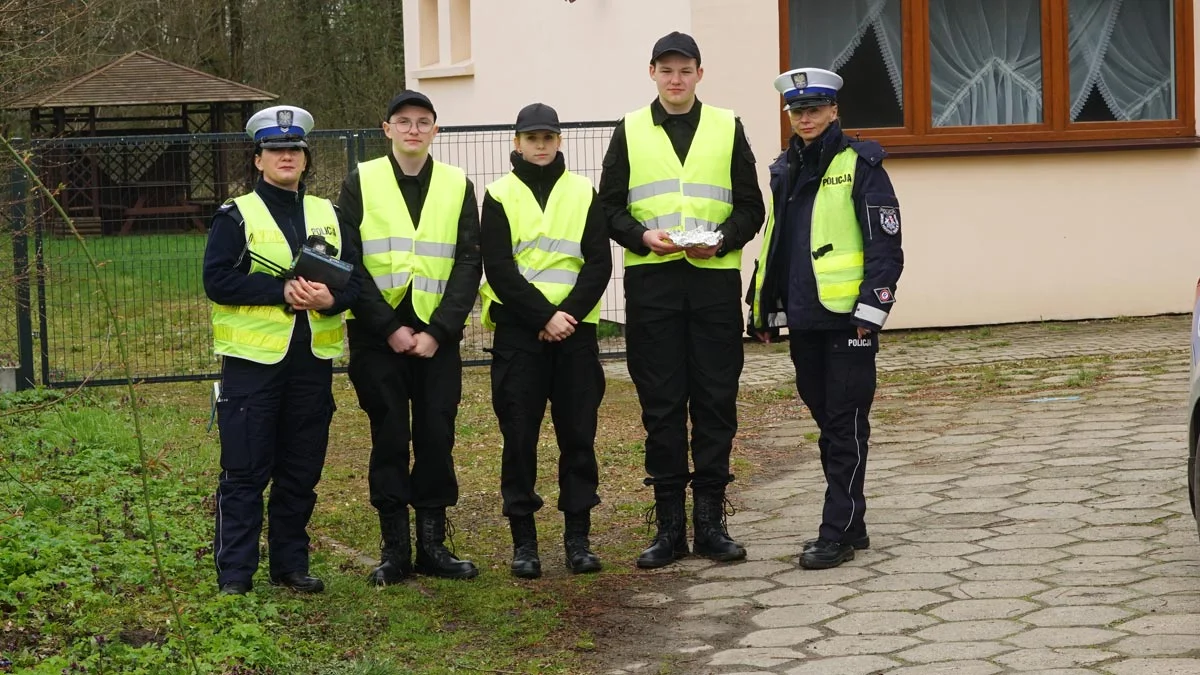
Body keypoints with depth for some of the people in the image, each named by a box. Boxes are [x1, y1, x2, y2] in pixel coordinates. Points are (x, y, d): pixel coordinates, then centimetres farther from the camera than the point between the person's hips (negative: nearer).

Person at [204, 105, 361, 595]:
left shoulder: (329, 215, 13)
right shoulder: (236, 217, 0)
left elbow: (355, 278, 8)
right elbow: (217, 280, -12)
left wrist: (331, 298, -15)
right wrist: (283, 291, -20)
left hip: (313, 361, 4)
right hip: (253, 358, -4)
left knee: (302, 471, 10)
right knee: (245, 472, -2)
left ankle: (291, 565, 20)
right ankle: (234, 573, 4)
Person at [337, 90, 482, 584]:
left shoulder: (458, 186, 7)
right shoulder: (361, 183, 2)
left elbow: (469, 264, 2)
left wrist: (437, 331, -9)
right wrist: (389, 328, -12)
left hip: (437, 335, 2)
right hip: (378, 336, -1)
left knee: (437, 438, 3)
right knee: (389, 440, 2)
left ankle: (432, 545, 12)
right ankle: (395, 549, 8)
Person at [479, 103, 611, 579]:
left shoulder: (584, 193, 9)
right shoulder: (500, 196, 4)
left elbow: (599, 263, 2)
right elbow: (498, 269, -5)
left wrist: (570, 313, -12)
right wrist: (544, 316, -13)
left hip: (575, 328, 1)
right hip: (518, 330, -1)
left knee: (578, 433, 2)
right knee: (519, 436, -1)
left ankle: (578, 537, 10)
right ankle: (523, 541, 6)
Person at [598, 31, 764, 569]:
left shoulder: (727, 128, 9)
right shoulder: (629, 132, 9)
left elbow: (751, 206, 7)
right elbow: (609, 207, 7)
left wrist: (722, 239, -12)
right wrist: (643, 237, -12)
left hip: (715, 278, 0)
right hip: (651, 282, 0)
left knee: (716, 403, 1)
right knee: (661, 406, 1)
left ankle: (710, 520, 8)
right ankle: (669, 525, 7)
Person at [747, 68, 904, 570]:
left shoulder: (860, 165, -5)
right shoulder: (785, 171, 15)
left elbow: (885, 243, -10)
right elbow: (773, 243, 22)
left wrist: (871, 308, -16)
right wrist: (764, 308, 20)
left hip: (847, 319, -7)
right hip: (803, 319, 7)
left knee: (845, 424, -4)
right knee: (825, 418, 11)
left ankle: (838, 533, -3)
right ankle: (850, 525, 20)